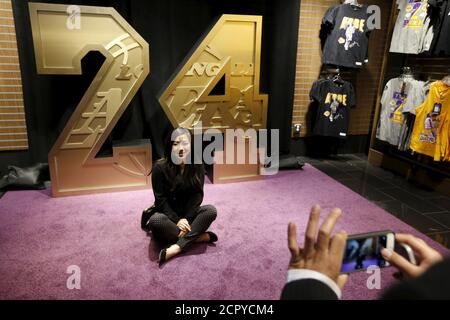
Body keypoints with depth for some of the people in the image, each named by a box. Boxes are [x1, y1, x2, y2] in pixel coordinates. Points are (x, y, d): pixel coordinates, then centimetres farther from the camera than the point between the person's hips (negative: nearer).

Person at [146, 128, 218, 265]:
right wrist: (177, 220, -23)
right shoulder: (160, 167, -15)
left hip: (189, 213, 2)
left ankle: (176, 248, -34)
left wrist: (186, 219, -22)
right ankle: (197, 237, -23)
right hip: (168, 214, -2)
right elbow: (160, 199, -14)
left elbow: (197, 195, -10)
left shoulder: (197, 166, -8)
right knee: (155, 221, -34)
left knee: (211, 210, -26)